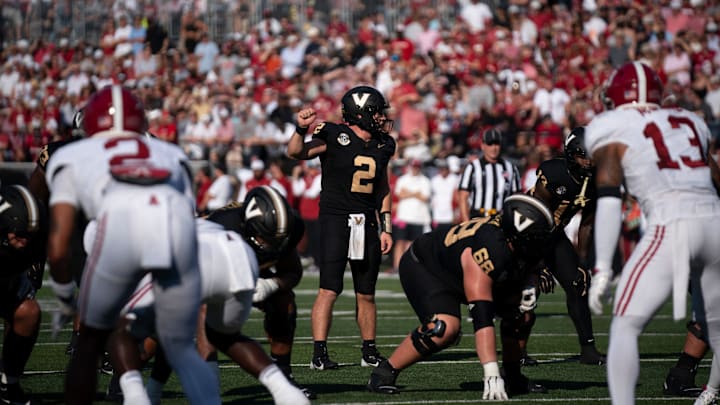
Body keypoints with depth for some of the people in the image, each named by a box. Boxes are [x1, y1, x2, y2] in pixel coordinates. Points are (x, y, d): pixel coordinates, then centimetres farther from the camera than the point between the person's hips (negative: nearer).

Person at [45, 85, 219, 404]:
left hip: (121, 224, -2)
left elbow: (58, 246, 22)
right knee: (181, 347, 21)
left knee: (91, 341, 21)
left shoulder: (71, 157, 34)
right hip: (177, 220, 2)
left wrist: (65, 300, 38)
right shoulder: (170, 154, 40)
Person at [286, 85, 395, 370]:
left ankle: (370, 353, 20)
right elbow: (296, 153, -17)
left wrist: (386, 229, 12)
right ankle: (319, 354, -11)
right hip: (336, 218, -5)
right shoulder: (335, 136, -7)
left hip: (366, 223, 6)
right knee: (329, 290, -12)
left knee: (366, 294, 10)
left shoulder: (381, 145, 12)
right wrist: (301, 129, -35)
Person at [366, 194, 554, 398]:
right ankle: (385, 371, -15)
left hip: (454, 274, 9)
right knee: (445, 327, -31)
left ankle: (514, 379, 16)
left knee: (517, 315, -1)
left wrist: (518, 301, -20)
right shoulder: (487, 250, -40)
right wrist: (492, 375, -46)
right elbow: (482, 318, -43)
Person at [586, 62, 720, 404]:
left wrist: (602, 270, -8)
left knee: (625, 327, 1)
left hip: (670, 228, -5)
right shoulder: (690, 123, 23)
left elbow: (608, 202, -4)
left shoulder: (612, 132, 7)